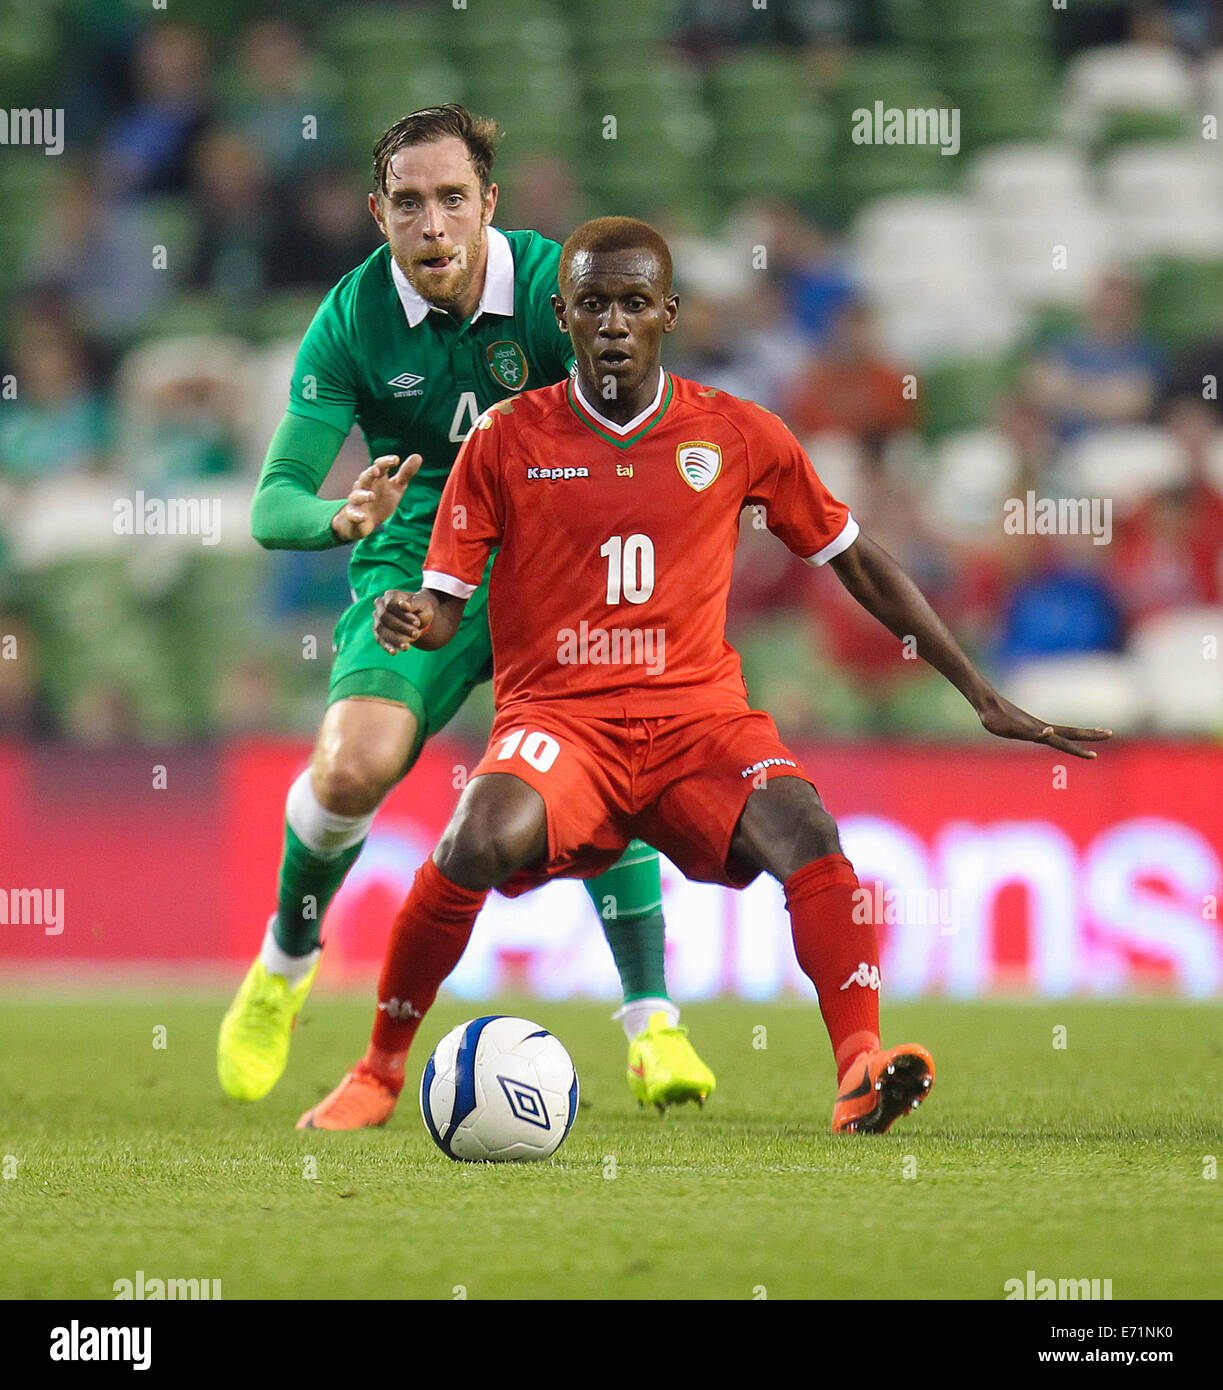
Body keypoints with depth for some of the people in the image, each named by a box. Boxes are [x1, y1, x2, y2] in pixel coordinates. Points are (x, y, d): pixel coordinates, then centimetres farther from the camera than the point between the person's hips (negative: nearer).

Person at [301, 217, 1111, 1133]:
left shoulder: (737, 435, 7)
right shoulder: (507, 440, 4)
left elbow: (856, 561, 16)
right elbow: (445, 607, 5)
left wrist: (982, 696, 15)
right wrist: (407, 618, -21)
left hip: (701, 714, 1)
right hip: (557, 717, -1)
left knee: (805, 830, -30)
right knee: (481, 840, -32)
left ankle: (861, 1074, -36)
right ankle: (380, 1072, -14)